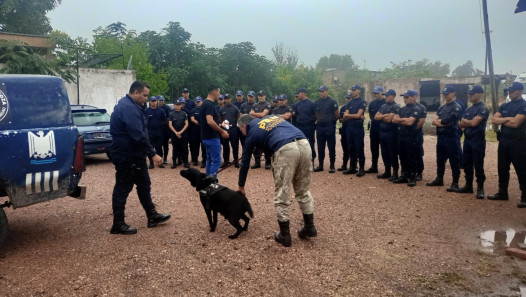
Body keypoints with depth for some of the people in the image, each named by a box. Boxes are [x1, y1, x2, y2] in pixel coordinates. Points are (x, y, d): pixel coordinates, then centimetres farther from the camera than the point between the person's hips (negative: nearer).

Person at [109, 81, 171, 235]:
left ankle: (152, 216, 28)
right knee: (122, 189, -1)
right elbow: (138, 136, -29)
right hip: (126, 157, -11)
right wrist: (152, 154, -27)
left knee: (144, 185, 17)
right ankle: (118, 225, 11)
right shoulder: (128, 108, -21)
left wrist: (149, 153, 21)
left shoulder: (129, 106, 14)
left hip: (134, 156, 11)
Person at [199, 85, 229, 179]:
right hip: (212, 137, -10)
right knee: (216, 160, -7)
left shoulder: (206, 104, 14)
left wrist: (219, 125, 23)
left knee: (210, 160, 15)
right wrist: (222, 131, -20)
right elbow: (210, 121, -27)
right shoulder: (209, 105, -17)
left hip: (207, 137, 10)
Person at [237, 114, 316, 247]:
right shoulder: (271, 116, 32)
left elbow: (245, 162, 27)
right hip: (305, 144, 6)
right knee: (303, 191, 20)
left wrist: (241, 186, 39)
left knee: (281, 195, 8)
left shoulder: (251, 133, 19)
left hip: (285, 150, -6)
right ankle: (309, 227, 28)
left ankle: (285, 236, 15)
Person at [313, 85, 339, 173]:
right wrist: (318, 121, 9)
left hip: (330, 127, -5)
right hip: (319, 127, 5)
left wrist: (332, 121, 6)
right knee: (320, 147, 9)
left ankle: (332, 166, 7)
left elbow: (337, 114, -2)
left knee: (331, 147, 0)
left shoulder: (332, 102, -5)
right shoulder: (317, 102, 10)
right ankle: (320, 165, 17)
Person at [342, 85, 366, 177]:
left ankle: (362, 169, 2)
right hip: (349, 127, 6)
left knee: (359, 149, -4)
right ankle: (352, 168, 18)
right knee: (351, 149, 10)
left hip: (358, 128, -6)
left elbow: (358, 115, -14)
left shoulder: (362, 102, -4)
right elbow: (345, 117, 4)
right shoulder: (349, 103, 15)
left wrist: (348, 115, -1)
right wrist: (354, 116, -11)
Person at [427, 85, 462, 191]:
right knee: (440, 160, 16)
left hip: (451, 138, -8)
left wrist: (439, 121, 0)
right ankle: (439, 179, 29)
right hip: (440, 137, 8)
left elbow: (446, 120, -19)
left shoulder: (456, 107, -8)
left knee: (454, 161, -1)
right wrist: (443, 122, -14)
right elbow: (434, 121, 4)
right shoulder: (441, 108, 16)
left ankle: (455, 183, 4)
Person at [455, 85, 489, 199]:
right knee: (466, 164, 12)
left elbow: (474, 123, -18)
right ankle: (468, 186, 23)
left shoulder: (483, 108, -9)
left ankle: (480, 188, 7)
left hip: (478, 140, -8)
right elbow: (461, 124, 10)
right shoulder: (468, 109, 15)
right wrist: (470, 123, -9)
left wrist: (465, 121, 0)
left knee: (478, 165, -3)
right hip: (467, 139, 8)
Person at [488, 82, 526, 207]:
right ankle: (502, 193, 24)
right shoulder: (504, 106, 14)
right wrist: (507, 119, -11)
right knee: (502, 168, 13)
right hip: (504, 140, 7)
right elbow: (494, 120, 4)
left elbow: (516, 123, -18)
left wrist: (502, 120, -3)